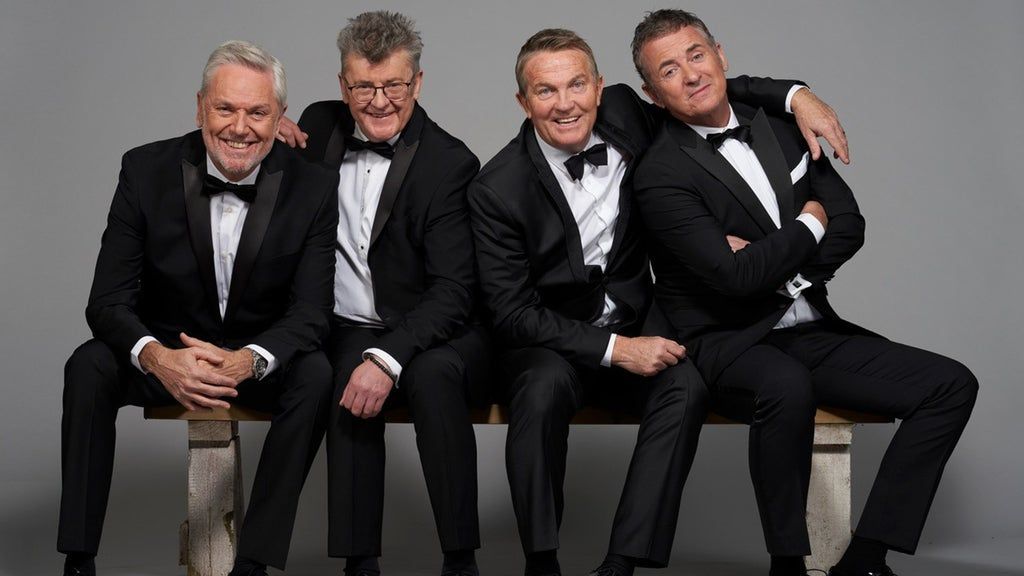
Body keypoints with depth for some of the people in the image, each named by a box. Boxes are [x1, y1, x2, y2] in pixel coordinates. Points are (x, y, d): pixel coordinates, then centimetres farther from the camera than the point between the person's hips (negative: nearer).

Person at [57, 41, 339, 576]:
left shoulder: (313, 188, -13)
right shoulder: (145, 170, -12)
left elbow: (310, 312, -14)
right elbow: (107, 301, -13)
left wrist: (249, 360, -36)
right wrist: (156, 357, -36)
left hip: (263, 356, 0)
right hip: (165, 348, 1)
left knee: (316, 375, -30)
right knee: (88, 367, -27)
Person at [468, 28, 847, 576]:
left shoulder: (623, 114, -3)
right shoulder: (497, 189, -14)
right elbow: (512, 311, -14)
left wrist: (795, 95, -2)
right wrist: (614, 349, -21)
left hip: (634, 324, 3)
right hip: (547, 342, -3)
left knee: (686, 384, -27)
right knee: (546, 385, -36)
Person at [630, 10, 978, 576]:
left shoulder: (780, 128, 10)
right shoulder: (660, 175, -11)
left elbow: (849, 227, 7)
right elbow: (735, 275, -21)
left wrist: (765, 256, -10)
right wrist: (809, 224, -5)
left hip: (812, 332, 7)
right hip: (731, 343, -7)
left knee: (951, 384, -8)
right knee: (787, 387, -39)